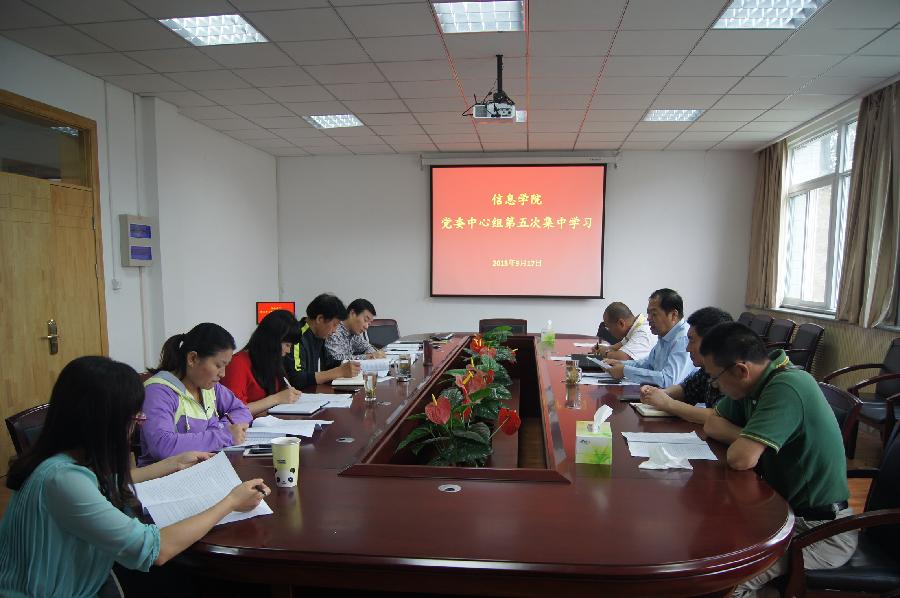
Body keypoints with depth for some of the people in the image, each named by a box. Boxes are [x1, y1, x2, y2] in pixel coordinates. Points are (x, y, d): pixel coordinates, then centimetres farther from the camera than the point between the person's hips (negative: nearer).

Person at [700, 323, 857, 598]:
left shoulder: (787, 387, -26)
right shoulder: (755, 382, 1)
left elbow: (742, 458, -30)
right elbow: (712, 425, 10)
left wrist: (743, 442, -8)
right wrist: (748, 439, -8)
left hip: (821, 531, -9)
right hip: (784, 510, 9)